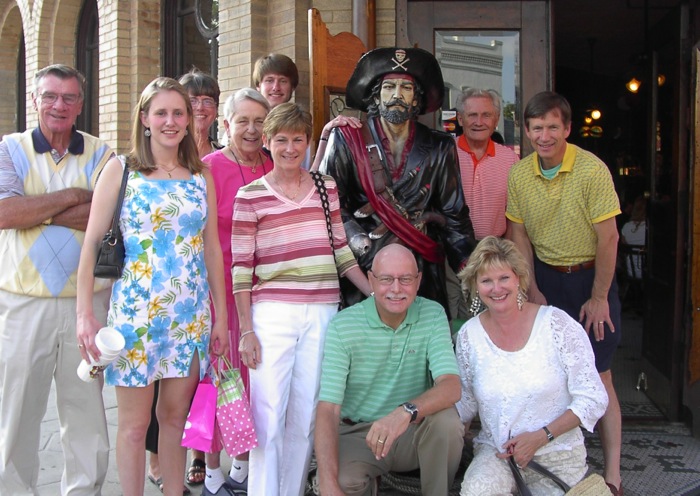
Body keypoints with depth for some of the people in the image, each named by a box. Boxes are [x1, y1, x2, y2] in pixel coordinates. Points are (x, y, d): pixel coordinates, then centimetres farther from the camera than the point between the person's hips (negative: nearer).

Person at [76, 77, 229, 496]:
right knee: (135, 424, 4)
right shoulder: (120, 170, 1)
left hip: (191, 314, 3)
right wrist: (85, 313, -11)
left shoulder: (201, 176, 9)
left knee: (176, 415, 12)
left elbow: (212, 247, 11)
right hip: (134, 310, -3)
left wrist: (220, 315, 8)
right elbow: (92, 243, -3)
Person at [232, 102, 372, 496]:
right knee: (268, 416, -3)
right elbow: (241, 267, -1)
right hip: (273, 313, -3)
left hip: (323, 313, 3)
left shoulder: (326, 187, 11)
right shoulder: (251, 196, 0)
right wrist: (246, 330, -5)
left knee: (306, 417, 8)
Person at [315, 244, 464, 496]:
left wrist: (407, 411, -41)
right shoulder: (342, 325, -12)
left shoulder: (433, 315, -7)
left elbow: (451, 387, -19)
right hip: (357, 435, -1)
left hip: (414, 431, 2)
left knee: (446, 420, -30)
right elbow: (328, 409, -18)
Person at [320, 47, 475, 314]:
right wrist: (365, 248, -12)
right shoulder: (348, 139, 2)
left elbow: (453, 213, 10)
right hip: (362, 269, -2)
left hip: (422, 271, 2)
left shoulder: (439, 148, 8)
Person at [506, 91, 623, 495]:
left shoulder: (592, 169, -18)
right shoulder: (519, 174, -3)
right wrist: (532, 290, 0)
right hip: (546, 276, 4)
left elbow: (608, 238, -15)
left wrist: (598, 298, -12)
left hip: (590, 276, -4)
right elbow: (520, 235, 4)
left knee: (597, 375, -2)